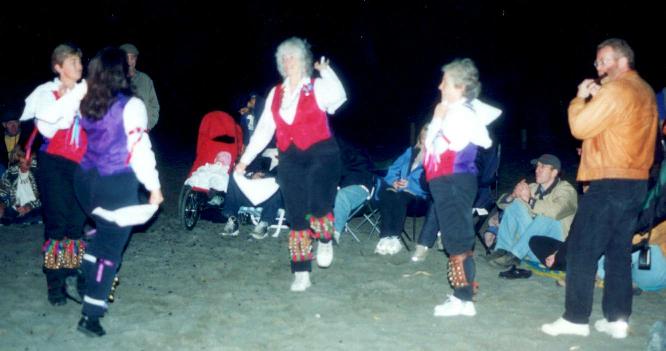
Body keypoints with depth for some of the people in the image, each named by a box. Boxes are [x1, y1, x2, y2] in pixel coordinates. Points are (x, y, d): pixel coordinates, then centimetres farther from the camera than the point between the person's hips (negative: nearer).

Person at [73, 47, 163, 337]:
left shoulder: (86, 104, 6)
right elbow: (139, 148, -13)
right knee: (111, 244, 1)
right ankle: (91, 314, 1)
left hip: (86, 179, 6)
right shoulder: (130, 105, -12)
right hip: (117, 184, -6)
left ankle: (89, 285, 32)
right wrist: (154, 186, -7)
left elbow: (87, 140, 8)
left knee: (102, 232, 27)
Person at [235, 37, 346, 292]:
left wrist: (326, 71, -20)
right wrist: (245, 159, 11)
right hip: (291, 160, 4)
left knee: (317, 208, -20)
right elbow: (263, 130, 15)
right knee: (296, 218, 5)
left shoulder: (318, 88, 0)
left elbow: (339, 98, -22)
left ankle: (325, 241, 15)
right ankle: (301, 274, 13)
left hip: (321, 155, -4)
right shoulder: (275, 94, 14)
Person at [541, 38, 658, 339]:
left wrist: (580, 98, 0)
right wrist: (596, 99, 9)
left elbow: (580, 126, -16)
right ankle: (617, 319, 14)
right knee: (619, 251, 12)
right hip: (636, 182, 9)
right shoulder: (645, 91, 15)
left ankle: (575, 319, 0)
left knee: (581, 251, -3)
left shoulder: (616, 90, -14)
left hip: (610, 183, -9)